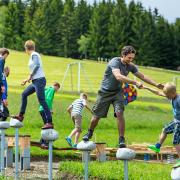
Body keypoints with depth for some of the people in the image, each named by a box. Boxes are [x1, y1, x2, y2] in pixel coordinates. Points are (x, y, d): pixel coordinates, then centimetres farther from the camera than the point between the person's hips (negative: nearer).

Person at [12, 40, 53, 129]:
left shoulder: (34, 55, -6)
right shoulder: (34, 55, 20)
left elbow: (37, 65, -22)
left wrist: (30, 76, -14)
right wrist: (27, 80, 30)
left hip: (39, 80, -10)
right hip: (36, 81, 10)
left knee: (42, 101, -12)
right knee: (24, 94, 18)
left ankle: (49, 122, -14)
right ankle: (21, 115, 23)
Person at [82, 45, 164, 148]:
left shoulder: (130, 66, -3)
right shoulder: (115, 62, -24)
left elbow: (142, 76, 8)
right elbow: (118, 76, -40)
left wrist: (156, 84, 0)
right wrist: (135, 83, -47)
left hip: (118, 92, 4)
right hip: (105, 92, -3)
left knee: (119, 113, -18)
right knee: (97, 115, 5)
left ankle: (122, 140, -14)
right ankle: (90, 133, 32)